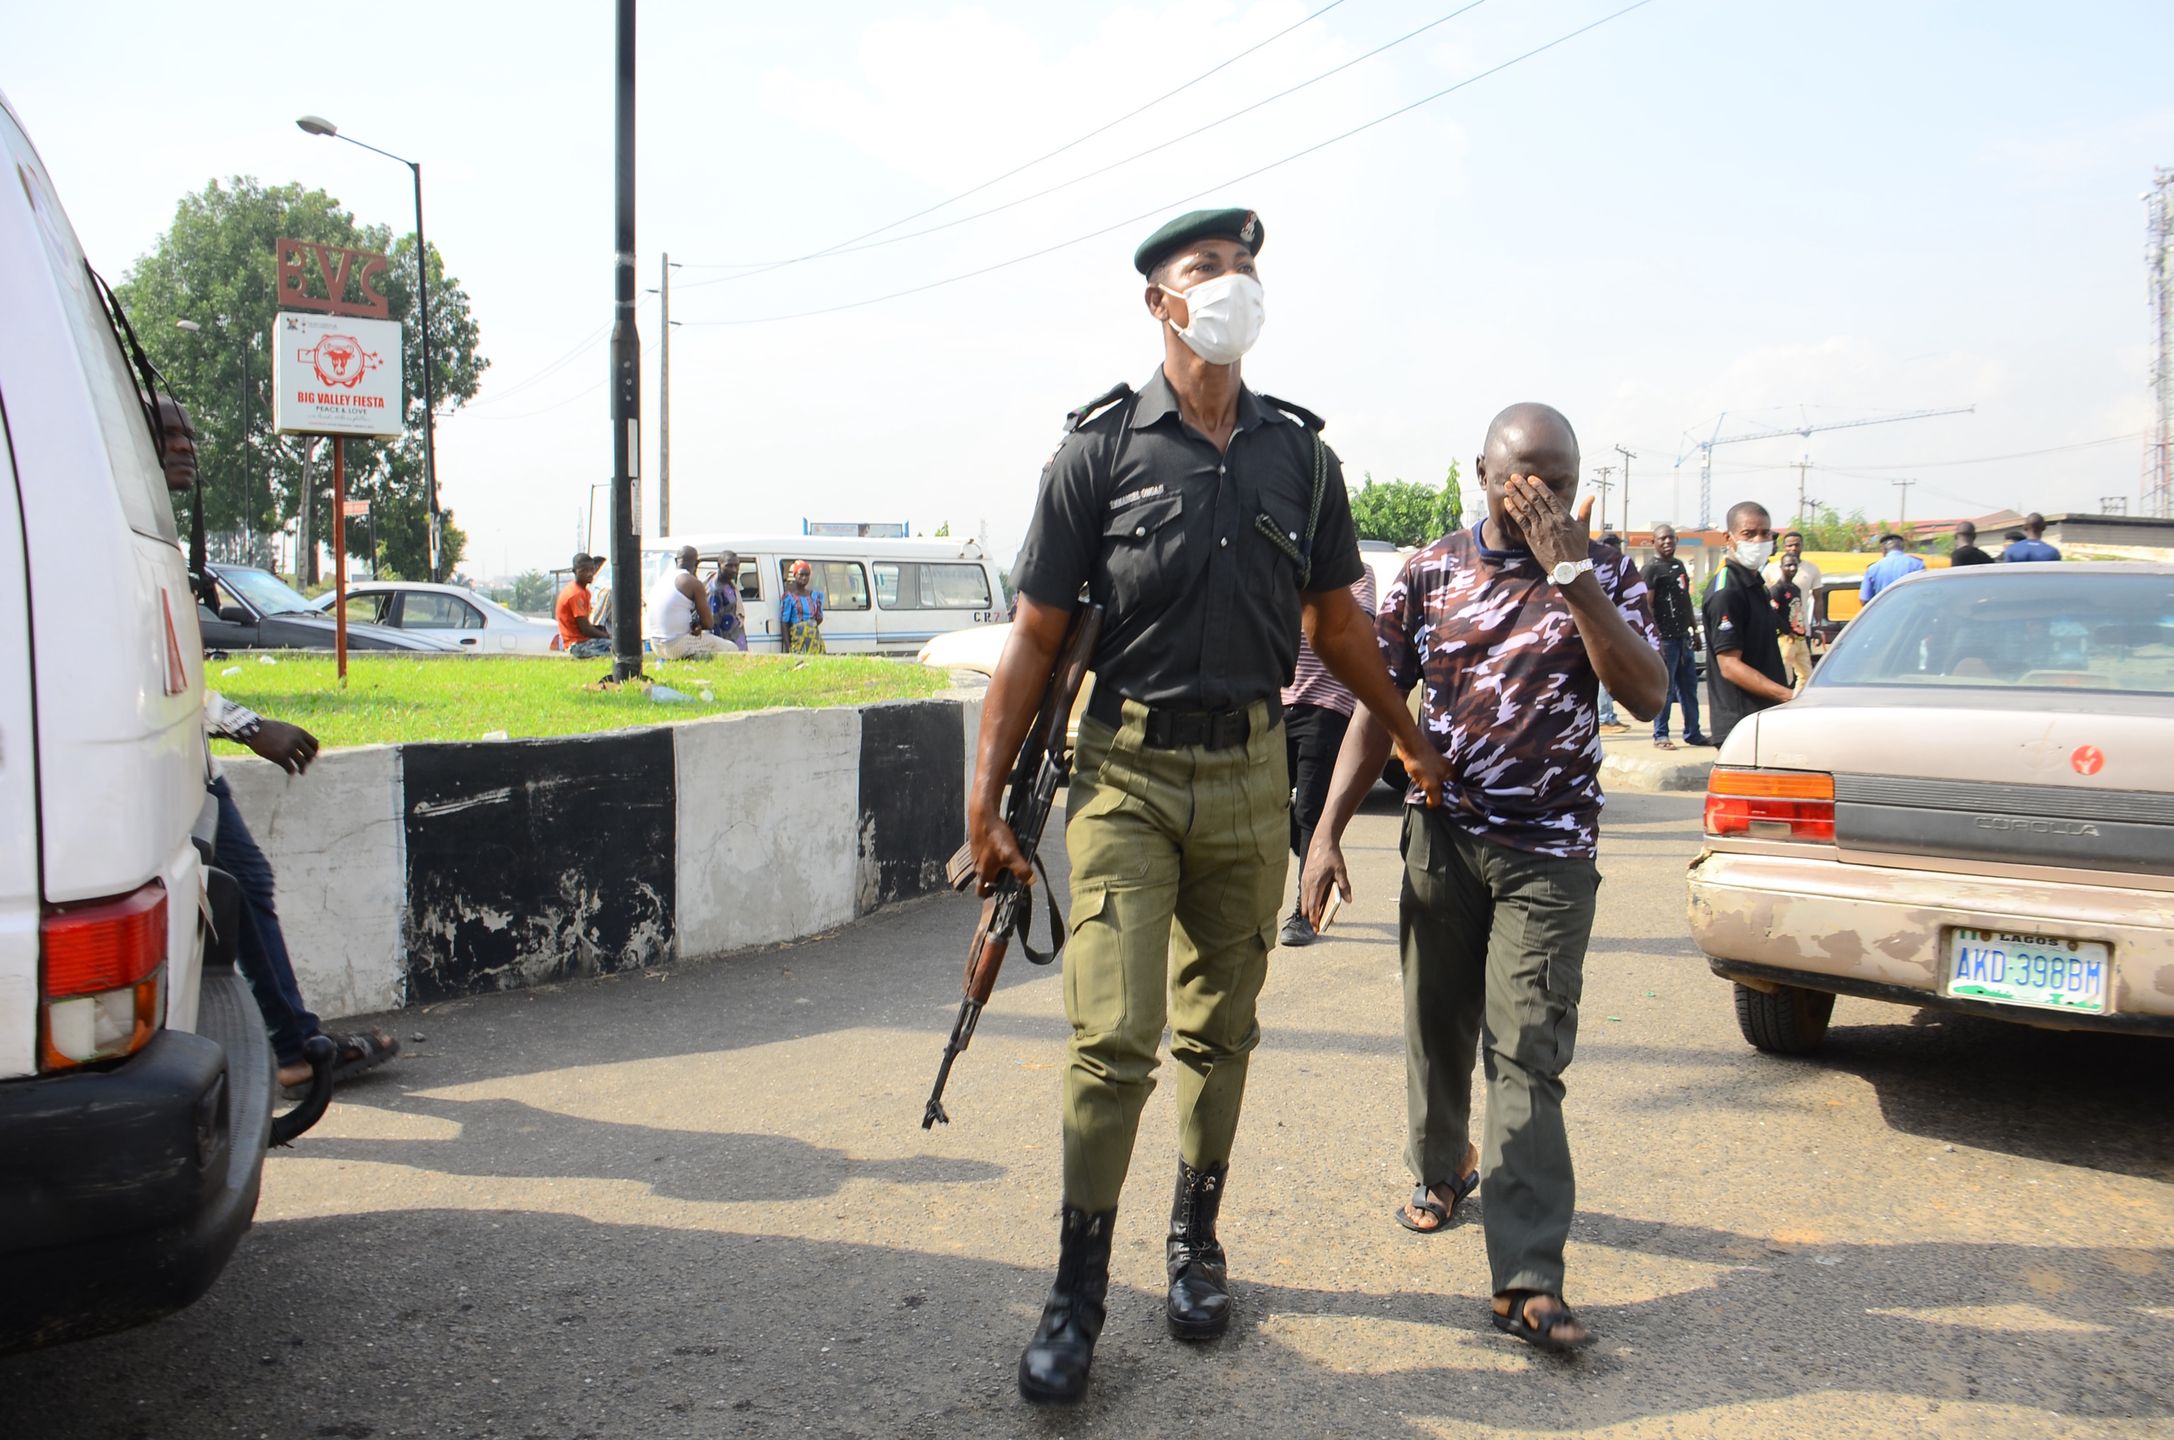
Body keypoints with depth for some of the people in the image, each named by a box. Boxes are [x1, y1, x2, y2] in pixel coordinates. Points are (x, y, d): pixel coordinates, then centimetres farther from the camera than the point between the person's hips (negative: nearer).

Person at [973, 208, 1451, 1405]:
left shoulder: (1300, 455, 7)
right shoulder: (1101, 447, -3)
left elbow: (1334, 624, 18)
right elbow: (1036, 636, -3)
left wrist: (1411, 742, 23)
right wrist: (985, 797, -6)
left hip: (1249, 772, 3)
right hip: (1127, 773, -3)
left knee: (1219, 1030, 12)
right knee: (1114, 1035, -8)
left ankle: (1195, 1241, 30)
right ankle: (1077, 1291, 6)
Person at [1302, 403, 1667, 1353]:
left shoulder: (1603, 574, 2)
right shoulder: (1431, 574, 4)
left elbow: (1646, 695, -13)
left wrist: (1570, 571, -18)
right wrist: (1329, 830, -1)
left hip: (1550, 850, -2)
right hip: (1442, 836, 2)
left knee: (1527, 1055, -9)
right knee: (1438, 1029, 14)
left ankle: (1527, 1279, -9)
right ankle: (1442, 1170, 41)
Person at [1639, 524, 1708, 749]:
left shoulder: (1679, 566, 18)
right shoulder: (1651, 569, -8)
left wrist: (1695, 630, 20)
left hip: (1683, 636, 8)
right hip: (1666, 637, -8)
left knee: (1689, 688, 11)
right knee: (1665, 688, -4)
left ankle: (1692, 733, 17)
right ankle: (1660, 736, 3)